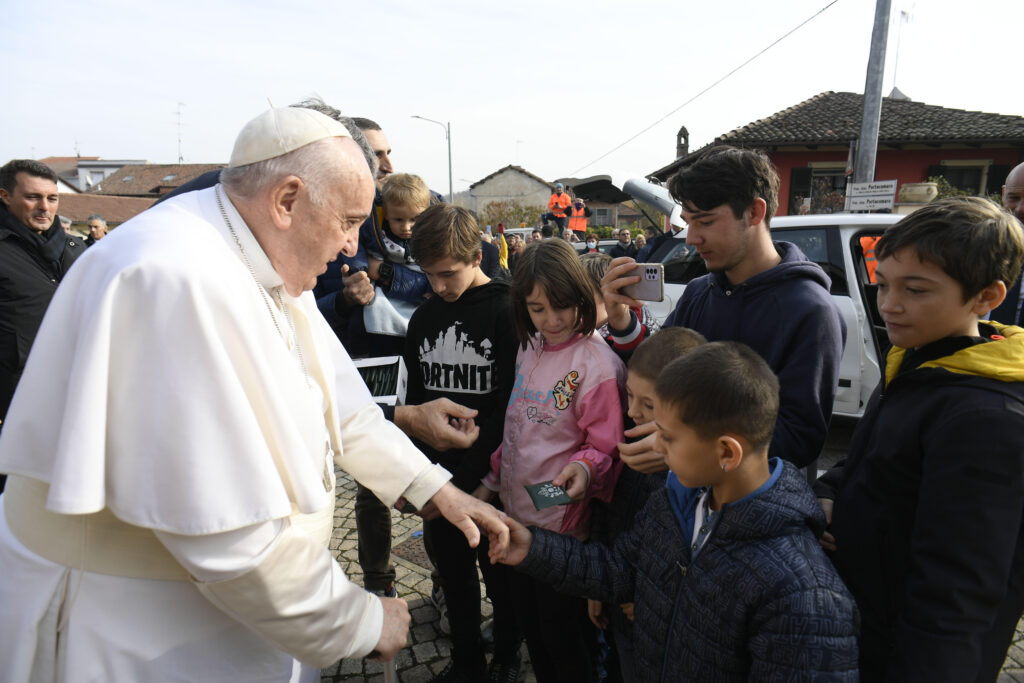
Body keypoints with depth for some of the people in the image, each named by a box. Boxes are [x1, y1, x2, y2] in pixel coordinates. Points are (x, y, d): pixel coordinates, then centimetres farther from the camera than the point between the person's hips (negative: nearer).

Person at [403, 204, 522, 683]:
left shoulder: (506, 314, -13)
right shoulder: (423, 319, 4)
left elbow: (508, 409, -16)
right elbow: (414, 401, 10)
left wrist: (463, 478, -19)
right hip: (438, 475, 5)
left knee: (499, 573, 14)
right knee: (452, 572, 18)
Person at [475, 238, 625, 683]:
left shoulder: (598, 364, -19)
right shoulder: (530, 349, 4)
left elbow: (607, 446, -15)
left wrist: (586, 467, -34)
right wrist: (492, 482, 14)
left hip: (562, 523, -7)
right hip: (516, 513, 7)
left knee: (562, 634, 11)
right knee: (529, 624, 24)